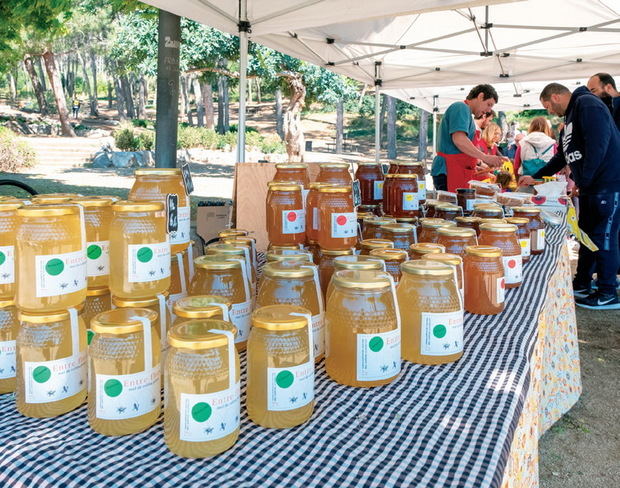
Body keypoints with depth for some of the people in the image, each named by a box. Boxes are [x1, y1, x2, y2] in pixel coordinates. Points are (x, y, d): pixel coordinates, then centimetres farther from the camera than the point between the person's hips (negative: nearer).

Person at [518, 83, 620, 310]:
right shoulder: (570, 117, 21)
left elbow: (599, 144, -22)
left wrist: (580, 180, -19)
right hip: (589, 187, 10)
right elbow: (562, 157, 29)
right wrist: (535, 177, 31)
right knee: (586, 235, 15)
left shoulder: (588, 104, -11)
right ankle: (582, 285, 26)